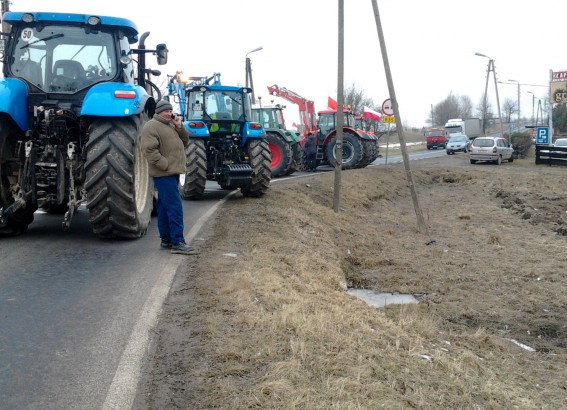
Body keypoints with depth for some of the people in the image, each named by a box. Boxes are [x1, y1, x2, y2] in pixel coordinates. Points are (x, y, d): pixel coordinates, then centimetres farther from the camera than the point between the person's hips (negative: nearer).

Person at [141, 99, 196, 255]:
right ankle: (177, 243, -12)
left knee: (165, 207, 13)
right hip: (164, 174, -10)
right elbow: (150, 150, -19)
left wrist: (179, 127, 2)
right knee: (175, 207, -12)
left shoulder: (171, 125, 20)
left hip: (172, 172, 10)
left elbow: (185, 142, 17)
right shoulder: (151, 126, -9)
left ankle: (166, 240, 19)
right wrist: (165, 164, -20)